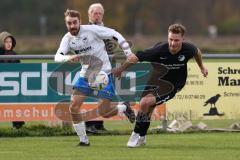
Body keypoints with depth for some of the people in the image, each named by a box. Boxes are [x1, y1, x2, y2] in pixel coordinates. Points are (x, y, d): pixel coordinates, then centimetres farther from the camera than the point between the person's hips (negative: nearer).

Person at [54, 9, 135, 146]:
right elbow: (58, 56, -15)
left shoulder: (91, 30, -15)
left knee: (104, 113, -7)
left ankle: (124, 107, 26)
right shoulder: (67, 39, -2)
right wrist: (69, 58, -37)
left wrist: (128, 53, -12)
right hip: (85, 75, 5)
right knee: (74, 107, -8)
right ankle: (84, 140, 7)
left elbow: (115, 34, -8)